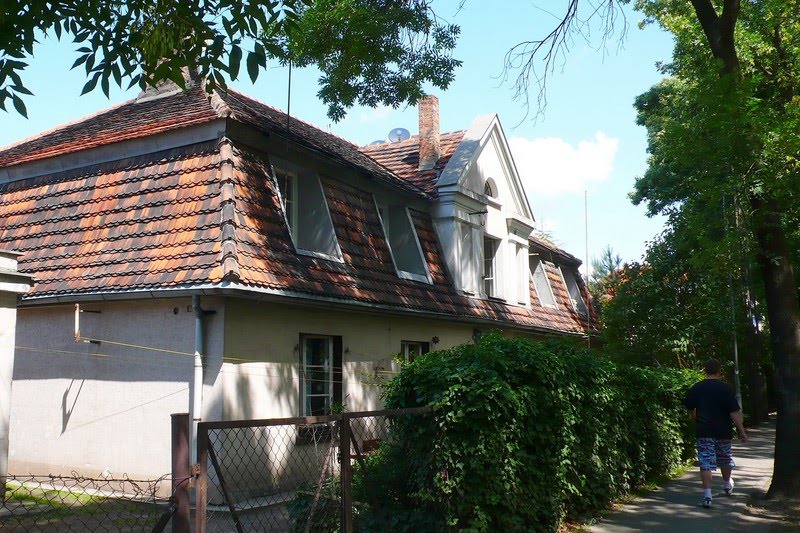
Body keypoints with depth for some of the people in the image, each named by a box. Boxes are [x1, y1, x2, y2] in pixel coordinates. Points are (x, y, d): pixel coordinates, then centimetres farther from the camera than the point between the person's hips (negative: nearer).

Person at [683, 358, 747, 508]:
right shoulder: (725, 388, -8)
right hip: (723, 432, 0)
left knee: (706, 462, -3)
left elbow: (690, 408, 11)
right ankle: (727, 484, 46)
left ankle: (707, 495, -13)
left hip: (703, 432, 0)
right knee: (725, 459, 22)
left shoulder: (696, 388, -1)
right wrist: (741, 431, -6)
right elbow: (734, 412, -12)